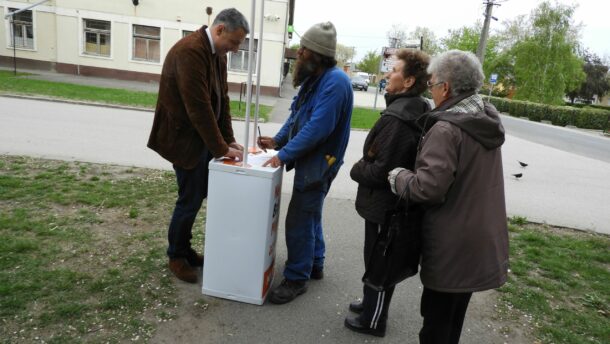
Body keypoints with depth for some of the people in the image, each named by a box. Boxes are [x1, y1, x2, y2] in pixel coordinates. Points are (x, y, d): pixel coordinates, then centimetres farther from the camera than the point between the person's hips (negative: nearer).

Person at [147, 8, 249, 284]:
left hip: (204, 136, 8)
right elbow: (199, 107, -26)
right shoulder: (190, 51, -23)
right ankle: (176, 256, 21)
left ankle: (184, 249, 29)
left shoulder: (218, 53, 6)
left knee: (199, 195, 13)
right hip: (183, 138, -8)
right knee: (190, 199, 0)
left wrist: (228, 140, 3)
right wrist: (221, 148, -20)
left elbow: (222, 99, 9)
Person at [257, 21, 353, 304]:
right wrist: (278, 140, 4)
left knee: (299, 222, -3)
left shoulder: (335, 82, -22)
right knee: (310, 215, 21)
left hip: (318, 164, -10)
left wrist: (284, 155, -24)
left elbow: (317, 129, -28)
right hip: (310, 160, 10)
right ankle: (314, 264, 38)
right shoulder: (314, 78, 8)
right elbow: (296, 114, 16)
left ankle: (296, 279, 13)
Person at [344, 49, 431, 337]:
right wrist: (364, 167, 9)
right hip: (393, 202, 10)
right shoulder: (417, 111, 6)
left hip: (384, 205, -9)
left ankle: (373, 320, 26)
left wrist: (356, 170, -9)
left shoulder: (397, 118, -26)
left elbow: (381, 171, -27)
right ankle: (372, 303, 43)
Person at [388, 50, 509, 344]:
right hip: (482, 241, 8)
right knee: (454, 316, 25)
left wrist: (397, 176, -10)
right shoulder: (488, 122, 4)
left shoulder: (446, 129, -24)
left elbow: (428, 188, -27)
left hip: (451, 247, -8)